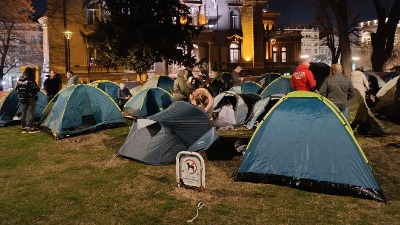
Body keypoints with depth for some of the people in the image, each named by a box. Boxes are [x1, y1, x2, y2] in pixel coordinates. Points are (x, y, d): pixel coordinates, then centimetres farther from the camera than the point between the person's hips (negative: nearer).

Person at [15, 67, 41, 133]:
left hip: (22, 99, 7)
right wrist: (38, 87, 4)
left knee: (23, 113, 12)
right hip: (31, 99, -7)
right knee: (31, 113, -1)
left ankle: (23, 128, 17)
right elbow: (37, 89, -17)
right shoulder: (30, 80, -16)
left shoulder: (19, 80, 6)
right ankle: (31, 128, 2)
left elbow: (17, 89, 13)